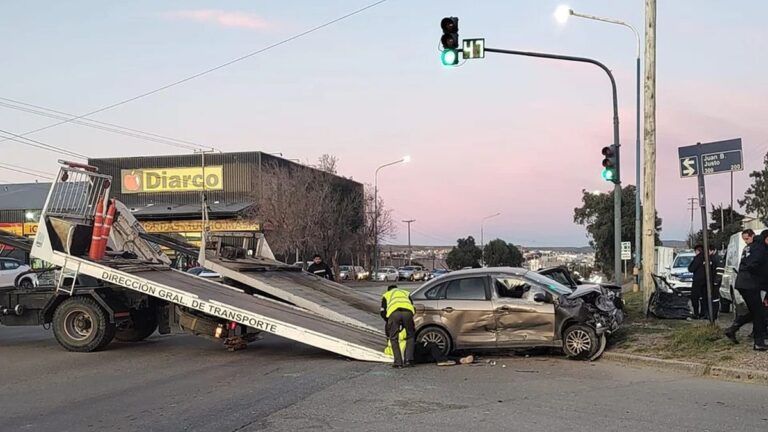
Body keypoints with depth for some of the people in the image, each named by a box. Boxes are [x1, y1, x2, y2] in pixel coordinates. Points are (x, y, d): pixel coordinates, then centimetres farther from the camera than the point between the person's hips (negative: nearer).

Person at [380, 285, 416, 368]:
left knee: (393, 338, 10)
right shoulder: (406, 293, 41)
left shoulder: (386, 295, 36)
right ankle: (408, 360, 4)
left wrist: (389, 321, 43)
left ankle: (398, 362, 4)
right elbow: (414, 309, 33)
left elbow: (383, 313, 26)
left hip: (394, 312, -1)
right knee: (410, 337, 16)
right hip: (407, 311, 1)